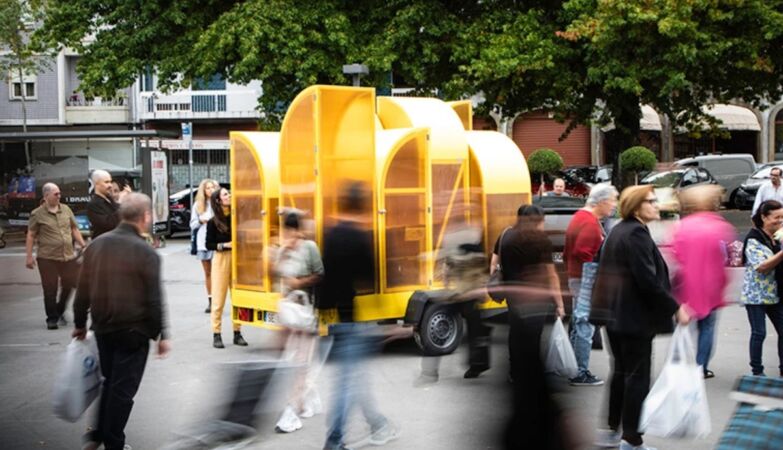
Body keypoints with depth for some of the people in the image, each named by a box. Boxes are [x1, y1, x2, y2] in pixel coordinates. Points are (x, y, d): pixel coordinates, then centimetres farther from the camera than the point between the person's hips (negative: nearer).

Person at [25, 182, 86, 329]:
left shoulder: (66, 209, 8)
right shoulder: (37, 214, -3)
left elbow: (74, 229, 15)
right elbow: (31, 236, -1)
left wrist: (83, 246, 8)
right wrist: (29, 256, -5)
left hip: (68, 256, 4)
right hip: (47, 258, -4)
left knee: (69, 285, 6)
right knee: (50, 289, 0)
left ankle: (60, 312, 28)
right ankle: (52, 318, 14)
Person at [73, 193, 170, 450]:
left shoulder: (97, 245, 1)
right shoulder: (146, 252, -15)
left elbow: (83, 291, 7)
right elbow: (154, 300, -13)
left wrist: (80, 323, 18)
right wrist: (162, 335, -5)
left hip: (103, 327, 5)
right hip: (133, 331, -5)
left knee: (109, 381, 22)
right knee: (123, 388, 6)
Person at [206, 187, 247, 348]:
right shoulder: (213, 222, -4)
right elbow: (208, 245, -1)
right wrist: (225, 245, -13)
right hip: (221, 259, -2)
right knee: (219, 298, 0)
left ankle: (237, 333, 13)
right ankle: (216, 335, 6)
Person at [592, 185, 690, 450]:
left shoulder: (618, 231, 12)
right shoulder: (637, 233, -18)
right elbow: (648, 280, -23)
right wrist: (675, 309, -16)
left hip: (615, 313, 10)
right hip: (635, 316, -10)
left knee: (621, 372, 18)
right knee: (638, 377, -2)